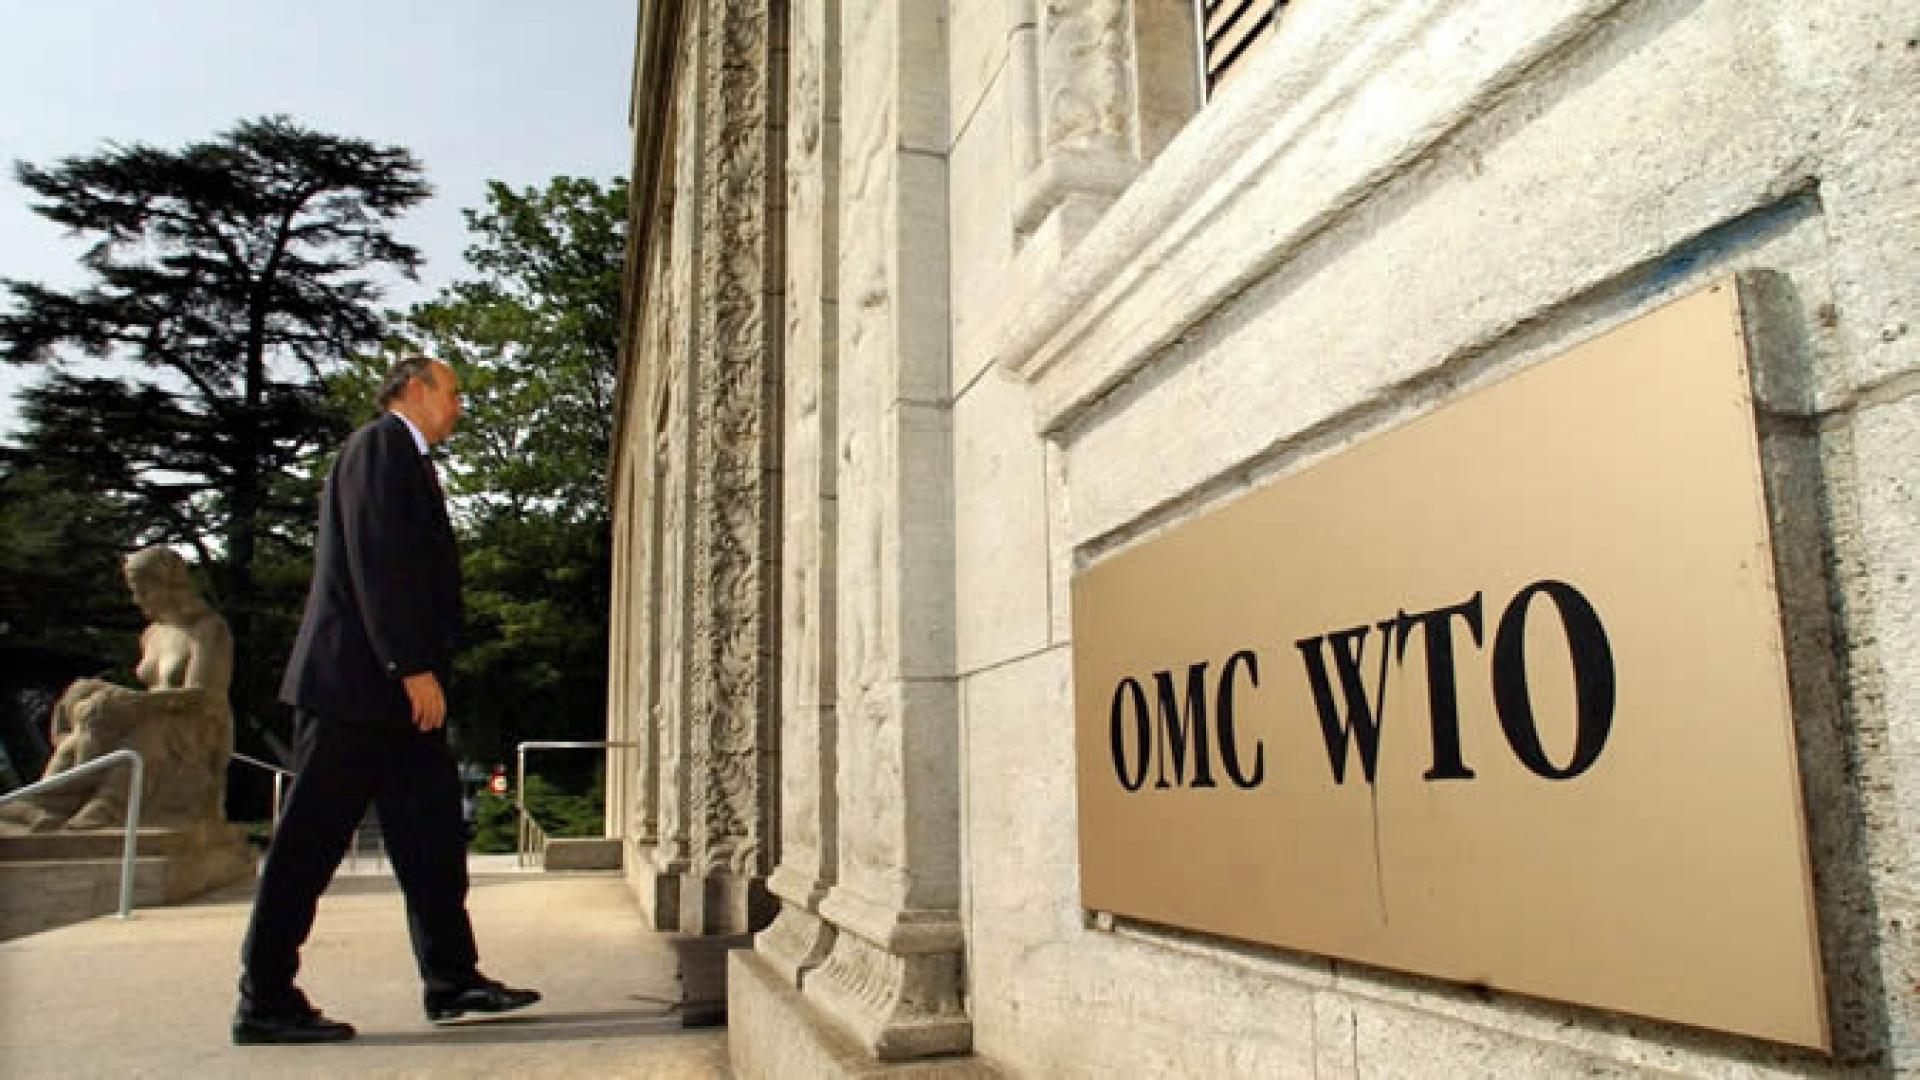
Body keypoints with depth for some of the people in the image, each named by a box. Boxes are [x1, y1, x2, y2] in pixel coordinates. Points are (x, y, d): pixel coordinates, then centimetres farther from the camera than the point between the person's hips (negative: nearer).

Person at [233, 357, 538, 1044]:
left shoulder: (406, 460, 22)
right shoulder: (382, 443, -8)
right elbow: (376, 563, -18)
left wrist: (422, 672, 15)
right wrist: (415, 668, -21)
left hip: (395, 689, 10)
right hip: (358, 682, -10)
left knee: (432, 834, 9)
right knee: (311, 840, -2)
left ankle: (451, 979, 15)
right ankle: (265, 1002, 8)